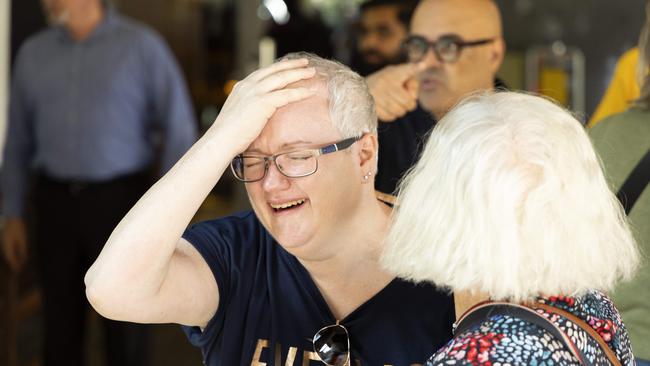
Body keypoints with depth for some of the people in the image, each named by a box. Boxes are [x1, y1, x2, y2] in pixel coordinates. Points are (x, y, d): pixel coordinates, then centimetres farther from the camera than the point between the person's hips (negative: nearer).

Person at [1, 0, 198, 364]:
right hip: (56, 204, 3)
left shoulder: (143, 46, -7)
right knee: (60, 323, 6)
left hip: (120, 200, -3)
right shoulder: (33, 53, 6)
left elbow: (180, 130, -9)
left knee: (125, 327, 1)